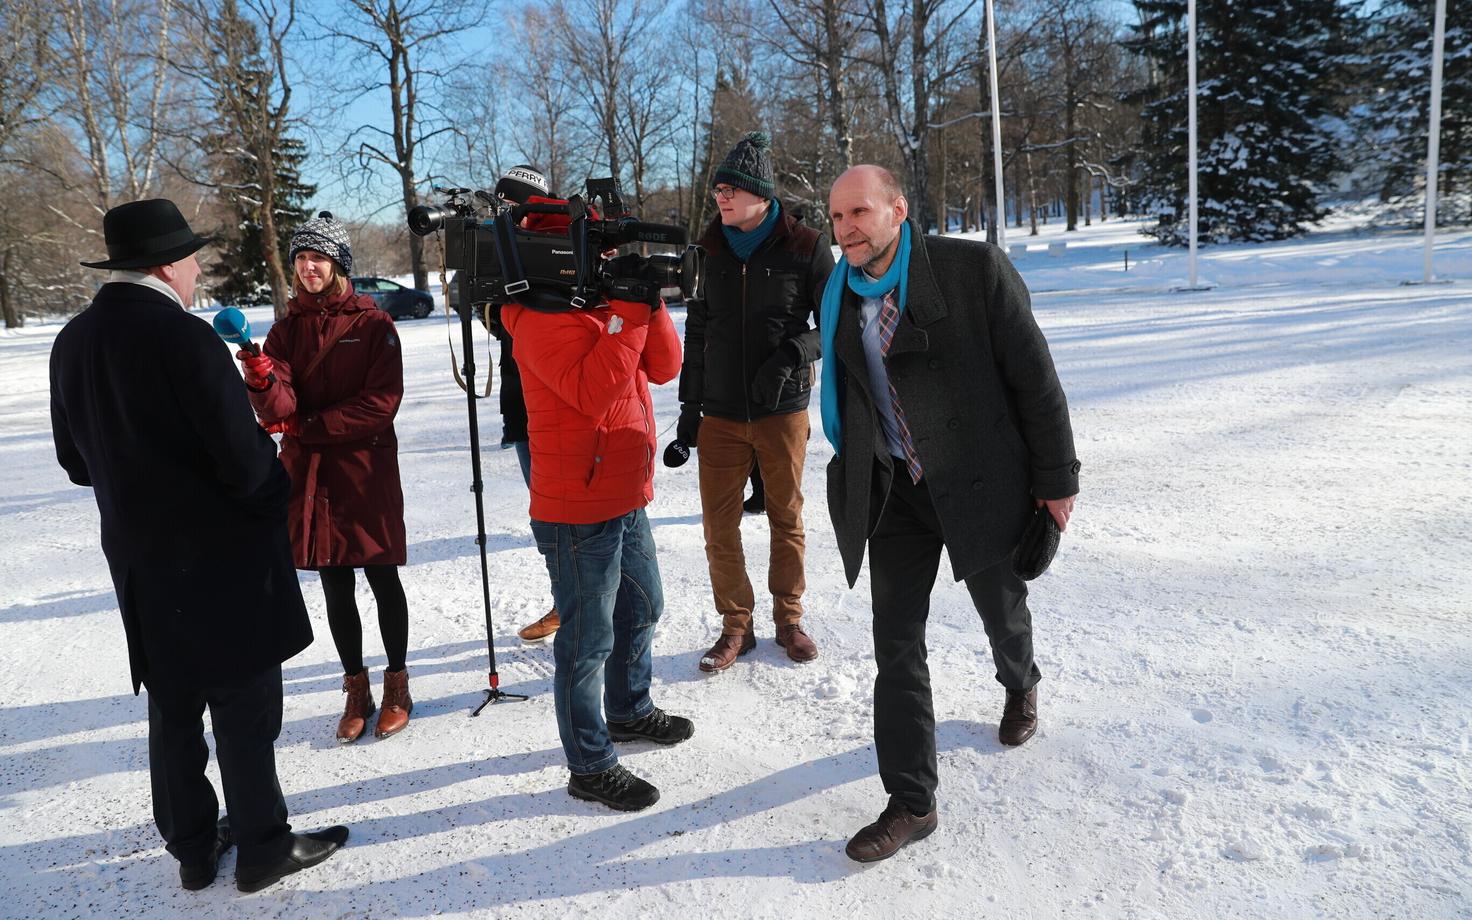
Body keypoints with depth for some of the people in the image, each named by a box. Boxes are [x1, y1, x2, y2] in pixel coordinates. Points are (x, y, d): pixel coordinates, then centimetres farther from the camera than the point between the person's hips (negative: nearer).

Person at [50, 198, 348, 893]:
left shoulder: (72, 342, 4)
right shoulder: (185, 338, -21)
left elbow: (76, 460, 12)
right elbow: (245, 461, -22)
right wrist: (275, 484, -2)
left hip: (139, 559, 7)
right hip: (221, 557, -7)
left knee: (172, 710, 18)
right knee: (245, 706, 6)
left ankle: (192, 848, 32)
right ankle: (263, 848, 19)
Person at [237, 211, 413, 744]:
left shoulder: (373, 324, -3)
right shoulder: (287, 329, 7)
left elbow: (382, 402, -12)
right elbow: (278, 409, -5)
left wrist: (305, 426, -13)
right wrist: (262, 380, -28)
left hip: (367, 470, -3)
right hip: (310, 472, 4)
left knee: (382, 578, 5)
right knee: (335, 585, 10)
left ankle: (397, 686, 22)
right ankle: (357, 690, 25)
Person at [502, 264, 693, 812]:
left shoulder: (607, 305, 11)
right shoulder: (543, 320, -17)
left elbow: (663, 367, 4)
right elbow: (593, 393, -31)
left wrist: (650, 305, -9)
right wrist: (630, 315, -28)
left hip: (625, 500, 10)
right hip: (578, 514, -10)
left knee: (642, 608, 25)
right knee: (589, 641, 2)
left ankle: (630, 712, 47)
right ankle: (590, 767, 17)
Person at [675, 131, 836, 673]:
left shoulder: (806, 248, -4)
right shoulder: (709, 252, 7)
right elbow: (697, 334, 14)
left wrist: (793, 353, -19)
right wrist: (689, 406, 13)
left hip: (782, 410, -3)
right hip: (719, 414, 3)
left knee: (786, 519, 10)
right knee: (719, 526, 2)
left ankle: (788, 618, 27)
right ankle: (735, 625, 18)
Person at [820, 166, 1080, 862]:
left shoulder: (974, 268, -15)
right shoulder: (840, 296, -1)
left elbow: (1034, 379, -12)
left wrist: (1056, 478, -9)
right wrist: (855, 476, 14)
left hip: (979, 483, -3)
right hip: (893, 492, 3)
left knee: (1001, 608, 20)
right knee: (896, 644, 0)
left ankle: (1020, 686, 57)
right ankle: (910, 803, 12)